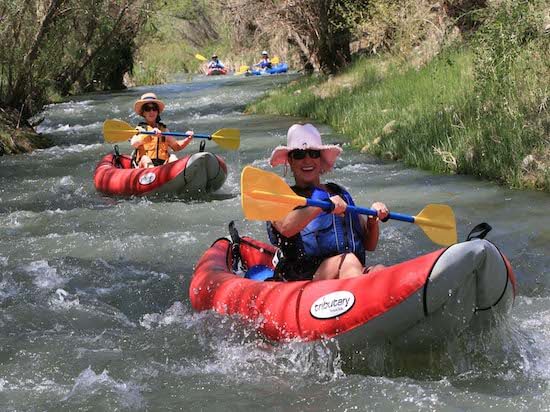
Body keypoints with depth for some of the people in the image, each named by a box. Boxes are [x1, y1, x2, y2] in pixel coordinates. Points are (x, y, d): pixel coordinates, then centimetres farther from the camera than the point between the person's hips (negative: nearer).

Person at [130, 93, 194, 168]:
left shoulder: (163, 129, 22)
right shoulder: (140, 129, 10)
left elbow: (176, 146, 16)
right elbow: (134, 143, -12)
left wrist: (188, 139, -4)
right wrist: (150, 134, -27)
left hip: (163, 165, 3)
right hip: (146, 165, -3)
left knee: (172, 157, -23)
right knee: (145, 158, -32)